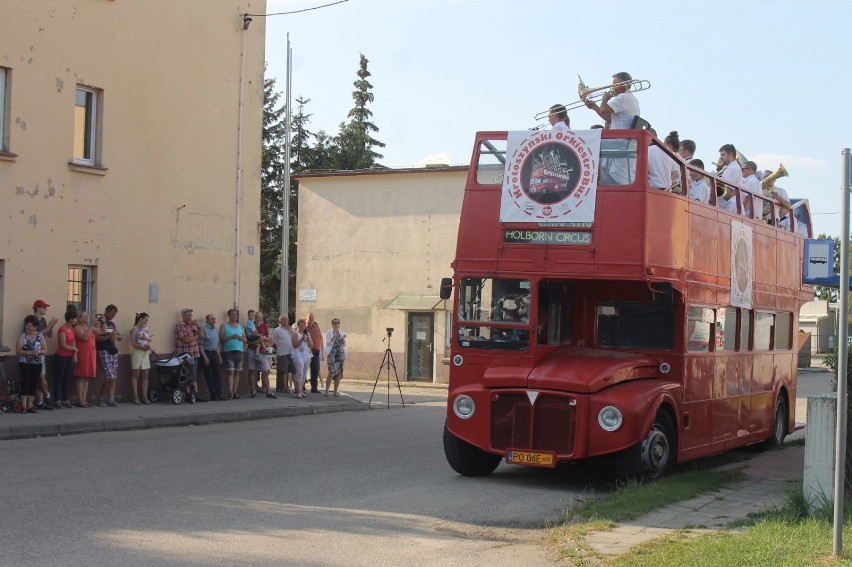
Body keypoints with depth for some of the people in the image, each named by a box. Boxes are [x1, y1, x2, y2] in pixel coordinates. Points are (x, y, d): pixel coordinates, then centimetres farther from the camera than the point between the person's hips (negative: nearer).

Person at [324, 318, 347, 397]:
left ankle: (335, 391, 7)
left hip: (340, 355, 4)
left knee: (339, 373, 1)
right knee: (331, 373, -12)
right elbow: (328, 343, -7)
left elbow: (344, 345, 13)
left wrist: (343, 339, -6)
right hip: (332, 355, -4)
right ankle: (326, 390, -6)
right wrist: (334, 337, -21)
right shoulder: (329, 333, 3)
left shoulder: (342, 333, 14)